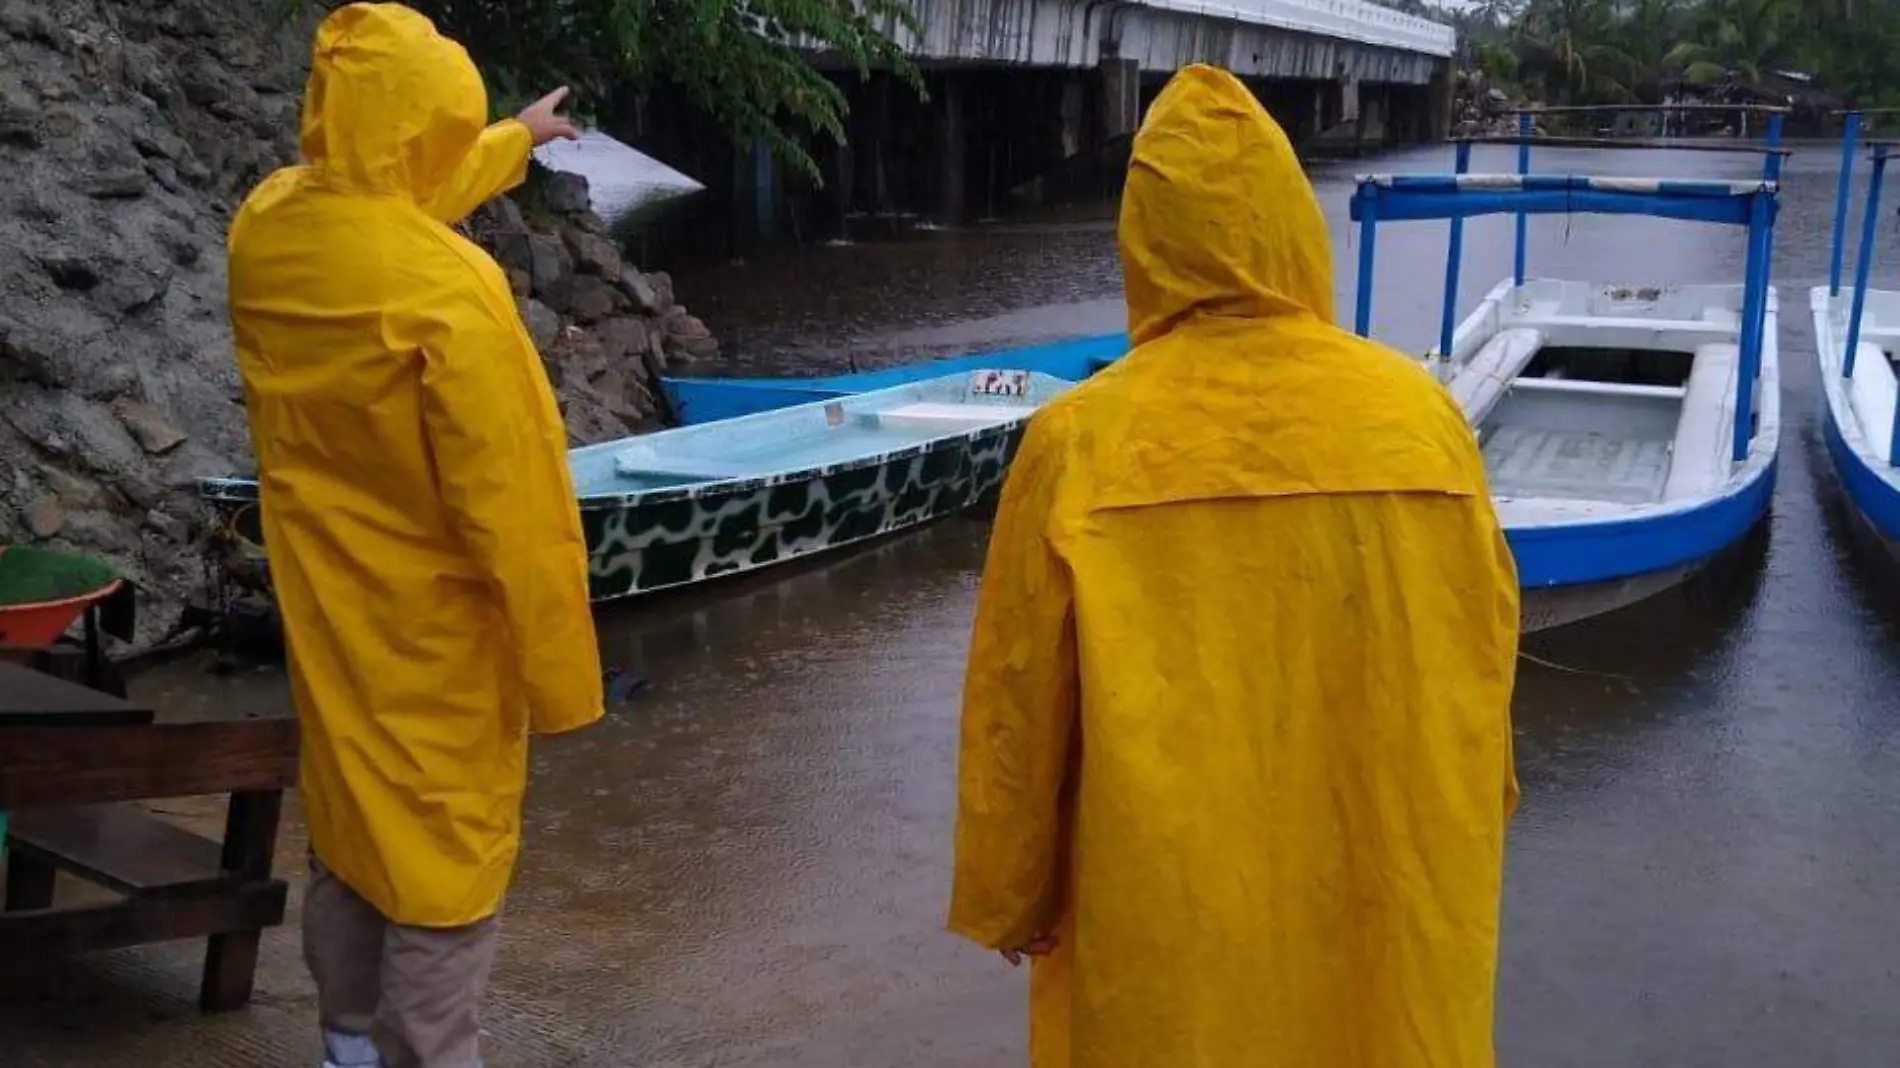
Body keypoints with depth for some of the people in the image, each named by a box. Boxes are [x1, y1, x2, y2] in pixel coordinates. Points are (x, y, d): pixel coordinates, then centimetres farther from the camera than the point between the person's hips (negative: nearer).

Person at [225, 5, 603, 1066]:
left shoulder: (266, 227, -5)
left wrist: (515, 141, 34)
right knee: (447, 871, 6)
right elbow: (513, 509, -23)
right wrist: (560, 674, -12)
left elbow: (385, 210, 19)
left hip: (328, 612, 8)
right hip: (433, 634, -8)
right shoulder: (444, 288, -27)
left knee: (347, 830, 22)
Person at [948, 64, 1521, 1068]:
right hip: (1385, 883, 2)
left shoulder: (1079, 441, -16)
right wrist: (1465, 827, 20)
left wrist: (1008, 897, 7)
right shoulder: (1417, 412, -11)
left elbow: (1020, 703, -9)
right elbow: (1483, 641, 2)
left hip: (1162, 900, -1)